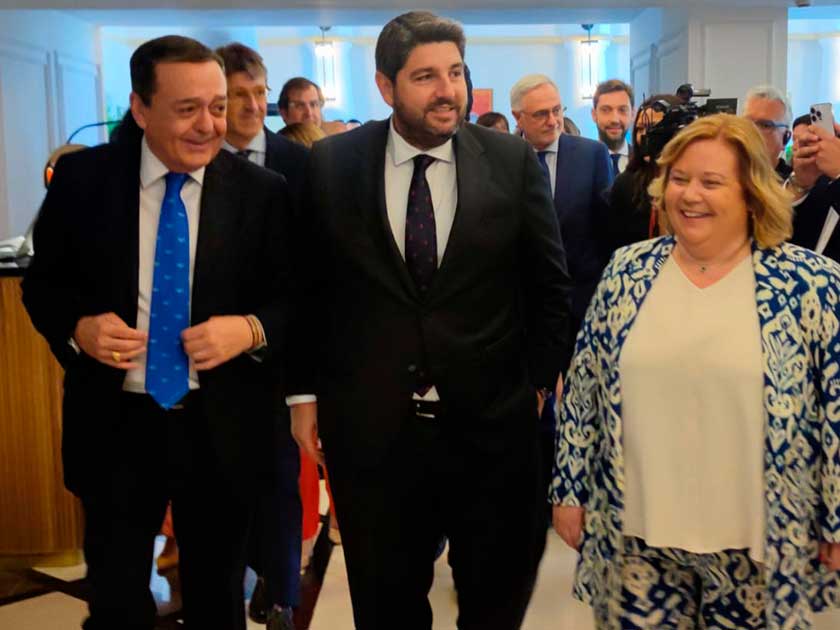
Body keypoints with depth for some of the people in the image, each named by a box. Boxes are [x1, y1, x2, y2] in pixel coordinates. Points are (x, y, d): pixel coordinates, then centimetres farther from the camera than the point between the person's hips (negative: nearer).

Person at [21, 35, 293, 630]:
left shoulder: (264, 192, -6)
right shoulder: (82, 178, -5)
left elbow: (295, 300, -1)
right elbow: (43, 282, 4)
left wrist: (251, 329, -22)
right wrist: (78, 326, -17)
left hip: (223, 430, 0)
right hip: (115, 426, 0)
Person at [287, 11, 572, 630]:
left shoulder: (513, 161, -3)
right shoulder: (330, 164, -3)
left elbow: (550, 284, 4)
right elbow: (307, 286, 3)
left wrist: (542, 380, 3)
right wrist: (304, 390, 2)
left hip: (493, 423, 1)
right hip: (369, 427, 0)